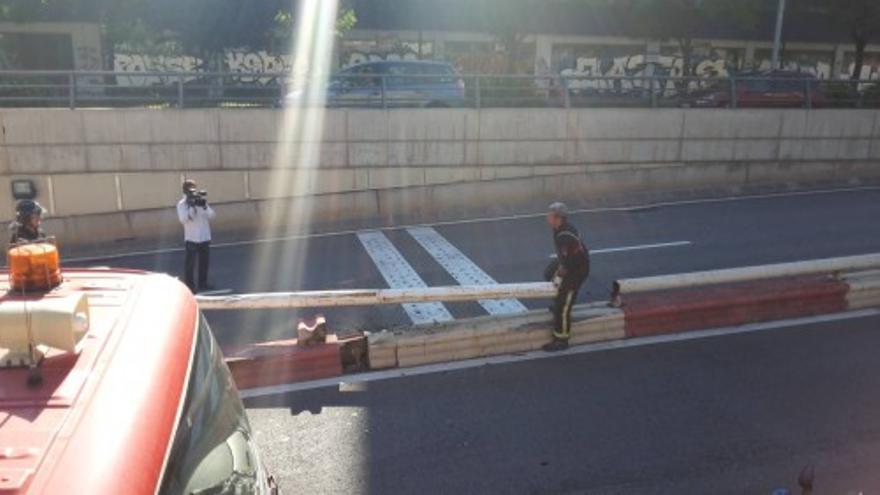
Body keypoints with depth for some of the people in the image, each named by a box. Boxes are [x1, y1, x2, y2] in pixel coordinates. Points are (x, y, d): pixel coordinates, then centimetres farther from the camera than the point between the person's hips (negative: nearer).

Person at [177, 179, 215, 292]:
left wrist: (204, 206, -14)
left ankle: (203, 283, 23)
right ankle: (189, 286, 0)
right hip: (191, 238, -5)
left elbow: (211, 216, 1)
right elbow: (183, 219, -18)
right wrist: (192, 206, -22)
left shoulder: (201, 201, 8)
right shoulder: (182, 204, -4)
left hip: (205, 237, 5)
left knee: (204, 261, 11)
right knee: (190, 262, -4)